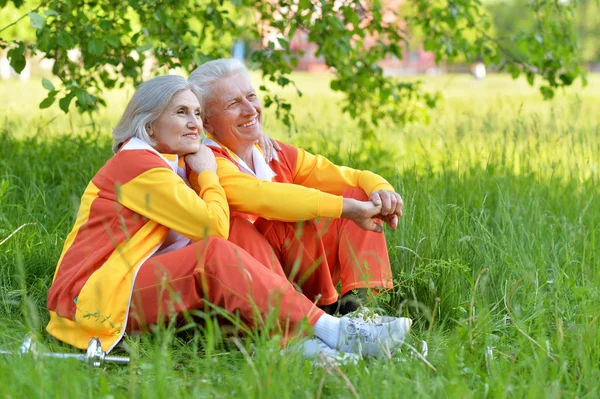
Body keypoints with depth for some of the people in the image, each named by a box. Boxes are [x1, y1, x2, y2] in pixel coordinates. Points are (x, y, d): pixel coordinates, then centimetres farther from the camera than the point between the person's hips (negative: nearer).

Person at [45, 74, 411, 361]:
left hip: (139, 288, 10)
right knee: (215, 256, -26)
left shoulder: (176, 163, 17)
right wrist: (208, 174, -1)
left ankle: (289, 339, -35)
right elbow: (214, 228, -17)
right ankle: (333, 332, -28)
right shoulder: (138, 164, -13)